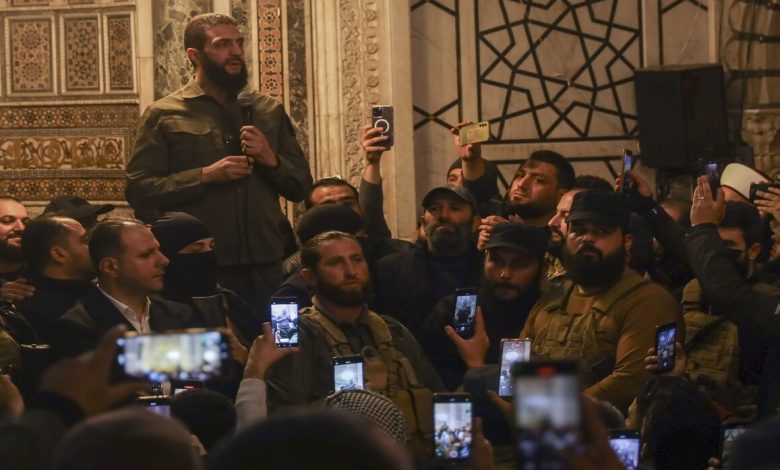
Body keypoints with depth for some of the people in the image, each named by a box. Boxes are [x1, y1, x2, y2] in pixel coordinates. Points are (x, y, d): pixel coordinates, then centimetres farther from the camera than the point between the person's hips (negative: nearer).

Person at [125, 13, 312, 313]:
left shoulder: (270, 111, 12)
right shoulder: (164, 116, 0)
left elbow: (301, 187, 13)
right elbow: (139, 192, -8)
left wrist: (271, 160, -7)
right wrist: (206, 176, -16)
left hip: (264, 266, 4)